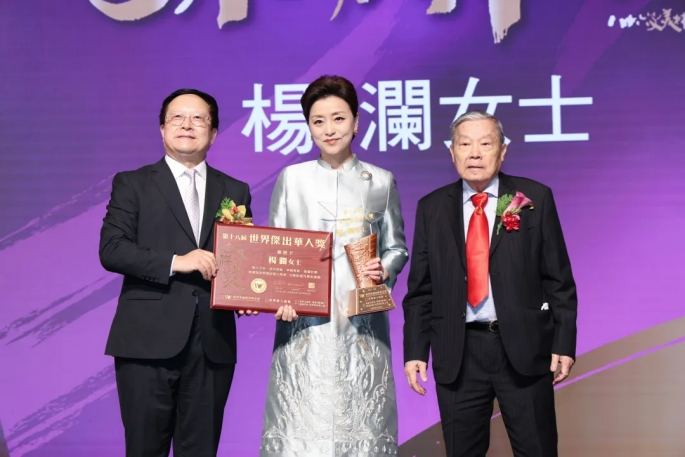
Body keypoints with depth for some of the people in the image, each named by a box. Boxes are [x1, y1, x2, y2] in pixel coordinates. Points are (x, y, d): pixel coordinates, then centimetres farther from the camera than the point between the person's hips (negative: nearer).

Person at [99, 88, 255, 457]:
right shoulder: (132, 184, 7)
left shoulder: (235, 191, 16)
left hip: (214, 343, 2)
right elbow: (110, 249, -4)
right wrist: (175, 262, -15)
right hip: (149, 340, -2)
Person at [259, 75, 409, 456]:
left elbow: (397, 247, 11)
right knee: (301, 423, -2)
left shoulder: (381, 180, 6)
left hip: (362, 322, 0)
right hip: (304, 323, 0)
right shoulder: (292, 178, 6)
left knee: (360, 419, 0)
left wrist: (385, 270, -10)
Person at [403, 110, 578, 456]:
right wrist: (415, 351, 1)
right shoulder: (432, 208, 7)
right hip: (457, 354, 2)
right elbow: (420, 289, 7)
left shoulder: (535, 198, 2)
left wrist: (564, 343, -4)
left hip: (524, 347, -1)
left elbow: (558, 279, 1)